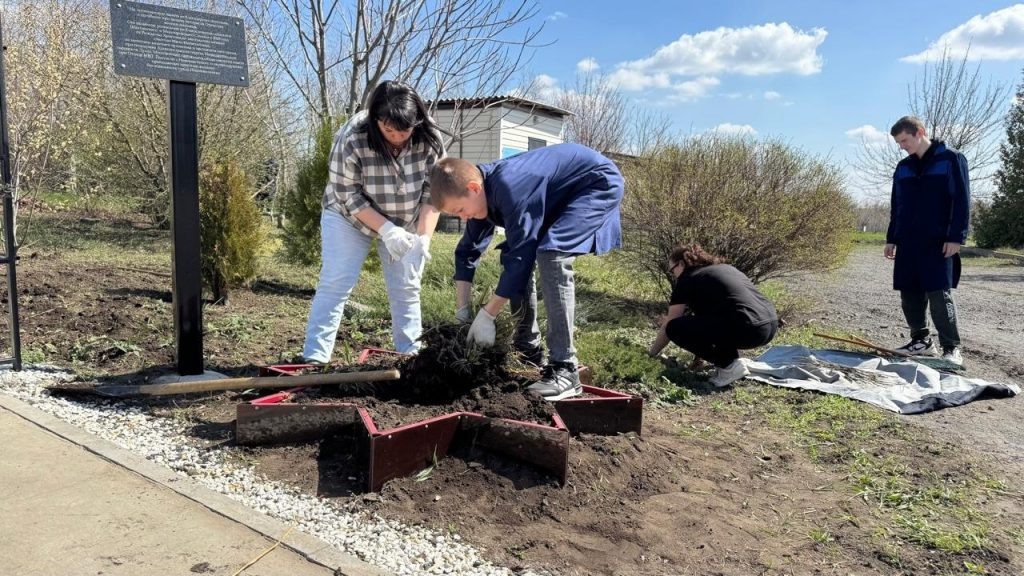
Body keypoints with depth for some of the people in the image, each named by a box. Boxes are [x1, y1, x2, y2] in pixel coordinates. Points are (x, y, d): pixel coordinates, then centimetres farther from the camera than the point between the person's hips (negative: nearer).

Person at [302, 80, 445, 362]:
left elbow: (433, 192, -16)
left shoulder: (430, 139, -22)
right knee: (335, 283, -9)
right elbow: (347, 195, -23)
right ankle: (314, 358, -5)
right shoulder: (352, 139, -30)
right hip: (350, 216, -2)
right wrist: (385, 230, -31)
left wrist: (424, 236, -28)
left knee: (406, 289, 1)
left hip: (405, 221, 3)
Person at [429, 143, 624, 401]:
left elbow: (520, 256, -31)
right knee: (513, 254, 5)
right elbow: (468, 251, 2)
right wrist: (461, 311, -2)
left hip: (598, 183, -10)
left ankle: (564, 369, -24)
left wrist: (486, 316, -25)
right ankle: (527, 349, 16)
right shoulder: (483, 191, -6)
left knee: (552, 256, -28)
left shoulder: (510, 188, -34)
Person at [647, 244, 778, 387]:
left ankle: (729, 364, -2)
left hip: (747, 331, -9)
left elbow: (667, 326, 10)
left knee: (675, 328, 1)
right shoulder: (723, 268, 27)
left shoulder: (688, 279, 5)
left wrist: (651, 353, 25)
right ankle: (732, 356, 17)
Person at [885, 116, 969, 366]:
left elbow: (961, 201, -7)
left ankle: (952, 348, 1)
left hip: (938, 243, -6)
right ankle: (920, 340, 20)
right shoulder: (903, 167, 15)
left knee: (939, 295, -8)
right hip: (908, 244, 6)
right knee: (910, 295, 7)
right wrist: (891, 239, 13)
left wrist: (956, 237, -13)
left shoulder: (951, 159, -2)